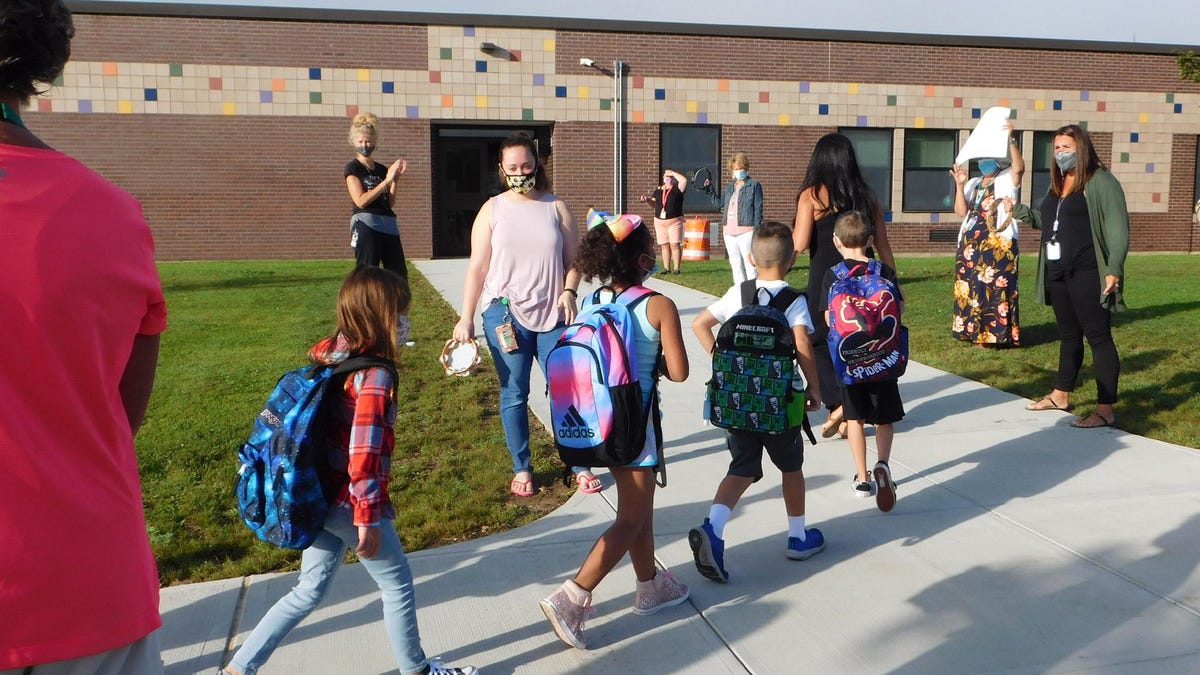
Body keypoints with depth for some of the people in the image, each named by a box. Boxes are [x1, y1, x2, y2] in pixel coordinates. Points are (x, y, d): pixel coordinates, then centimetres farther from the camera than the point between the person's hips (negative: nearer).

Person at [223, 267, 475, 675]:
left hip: (320, 502, 8)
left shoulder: (328, 358, 4)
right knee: (398, 585, 13)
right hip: (353, 505, -8)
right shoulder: (374, 377, -20)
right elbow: (365, 453, -24)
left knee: (309, 591, 21)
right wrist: (367, 518, -20)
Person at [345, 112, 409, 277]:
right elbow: (361, 201, -11)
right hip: (365, 225, -6)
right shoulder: (353, 167, 1)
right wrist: (386, 180, -11)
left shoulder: (382, 169, 17)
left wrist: (396, 178, 2)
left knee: (399, 276, 5)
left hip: (389, 226, 6)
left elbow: (390, 203, 13)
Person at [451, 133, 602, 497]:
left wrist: (568, 292, -10)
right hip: (506, 315, 0)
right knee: (514, 394, 6)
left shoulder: (556, 207, 6)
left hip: (553, 316, 1)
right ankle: (522, 469, 20)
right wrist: (465, 318, -2)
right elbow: (477, 268, 2)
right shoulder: (492, 210, 3)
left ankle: (580, 466, 13)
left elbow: (574, 259, 8)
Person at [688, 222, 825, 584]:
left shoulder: (737, 294, 3)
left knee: (742, 469, 9)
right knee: (791, 466, 17)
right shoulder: (794, 300, -9)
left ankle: (711, 528, -14)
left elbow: (699, 324, 2)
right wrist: (814, 388, -9)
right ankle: (798, 537, 31)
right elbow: (802, 346, -21)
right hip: (778, 401, -3)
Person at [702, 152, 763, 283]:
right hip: (729, 231, 6)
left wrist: (757, 230, -11)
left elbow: (758, 209, -4)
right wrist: (709, 189, 14)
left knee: (749, 263, -9)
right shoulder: (729, 187, 17)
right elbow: (719, 203, 22)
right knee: (735, 264, 11)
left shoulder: (754, 185, 0)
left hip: (746, 230, -6)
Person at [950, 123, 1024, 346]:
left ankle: (996, 333, -3)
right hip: (970, 244, 6)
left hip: (999, 244, -6)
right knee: (970, 288, 6)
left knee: (996, 288, -8)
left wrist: (1011, 140, -26)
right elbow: (960, 211, 7)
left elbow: (1019, 167, -18)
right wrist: (959, 184, -2)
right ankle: (974, 331, 15)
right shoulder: (972, 184, 18)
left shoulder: (1007, 178, 5)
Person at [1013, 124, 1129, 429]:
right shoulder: (1057, 184, 16)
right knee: (1068, 335, 17)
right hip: (1057, 273, 8)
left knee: (1098, 337, -4)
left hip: (1087, 274, -8)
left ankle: (1106, 409, -1)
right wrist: (1021, 211, 9)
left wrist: (1114, 269, -20)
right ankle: (1060, 395, 28)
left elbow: (1118, 229, -12)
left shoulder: (1101, 181, -7)